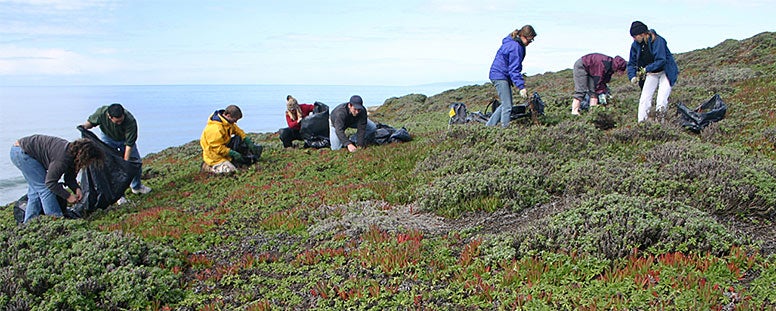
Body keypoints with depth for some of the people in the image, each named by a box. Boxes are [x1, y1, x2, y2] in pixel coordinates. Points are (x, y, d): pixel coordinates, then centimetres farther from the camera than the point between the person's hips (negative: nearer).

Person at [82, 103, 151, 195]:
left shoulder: (131, 121, -39)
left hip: (125, 139, 0)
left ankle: (136, 186, 29)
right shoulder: (101, 113, -34)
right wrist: (84, 126, -33)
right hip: (108, 139, 0)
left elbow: (129, 145, -34)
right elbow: (90, 122, -9)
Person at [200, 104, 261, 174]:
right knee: (230, 170, -21)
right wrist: (233, 153, -24)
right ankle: (207, 166, -5)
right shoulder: (215, 128, -31)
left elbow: (238, 131, 11)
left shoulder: (228, 122, -2)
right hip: (214, 155, -9)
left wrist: (249, 142, 1)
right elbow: (218, 148, -29)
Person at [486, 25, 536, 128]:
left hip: (504, 76, 11)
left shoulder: (513, 43, 12)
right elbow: (514, 69, -22)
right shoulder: (516, 47, -19)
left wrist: (512, 81, 26)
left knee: (506, 104, 14)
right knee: (507, 106, -11)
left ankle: (489, 125, 18)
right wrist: (521, 86, -23)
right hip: (500, 76, -11)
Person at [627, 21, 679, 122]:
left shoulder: (657, 41, -22)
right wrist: (632, 76, -14)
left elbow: (661, 60, -25)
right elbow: (631, 63, 2)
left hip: (666, 72, -5)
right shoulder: (635, 45, -6)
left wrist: (647, 69, -31)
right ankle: (641, 122, -5)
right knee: (644, 99, -6)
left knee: (662, 99, -19)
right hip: (651, 74, 5)